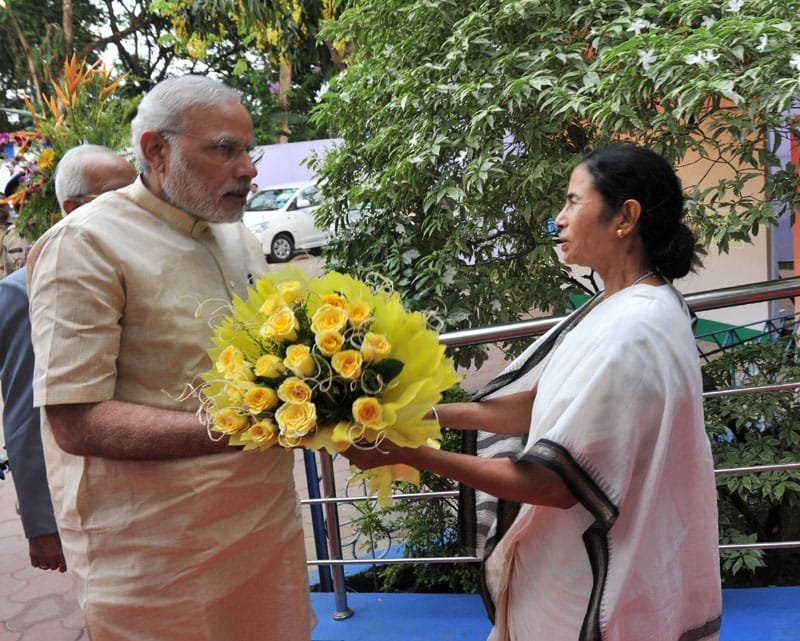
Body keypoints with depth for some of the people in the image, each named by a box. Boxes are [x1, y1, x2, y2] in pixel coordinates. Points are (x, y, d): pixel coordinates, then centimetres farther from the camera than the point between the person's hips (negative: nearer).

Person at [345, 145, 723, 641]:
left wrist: (407, 452, -24)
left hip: (605, 587, -8)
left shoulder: (629, 334, -28)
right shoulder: (626, 306, 3)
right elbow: (537, 405, 2)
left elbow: (555, 483, -27)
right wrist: (425, 413, -5)